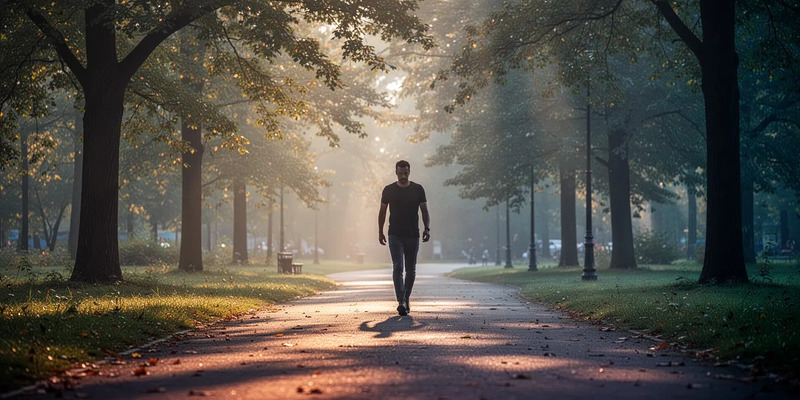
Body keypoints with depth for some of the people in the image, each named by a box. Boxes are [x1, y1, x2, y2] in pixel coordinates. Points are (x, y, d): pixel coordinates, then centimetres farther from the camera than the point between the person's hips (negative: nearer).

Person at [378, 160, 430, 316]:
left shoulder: (418, 189, 4)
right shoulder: (389, 190, 4)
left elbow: (425, 211, 3)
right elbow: (382, 211, 11)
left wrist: (427, 228, -11)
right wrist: (380, 232, 6)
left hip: (413, 236, 1)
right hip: (395, 235, -1)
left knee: (411, 270, 7)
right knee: (398, 268, -14)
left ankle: (406, 300, 22)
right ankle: (401, 302, -22)